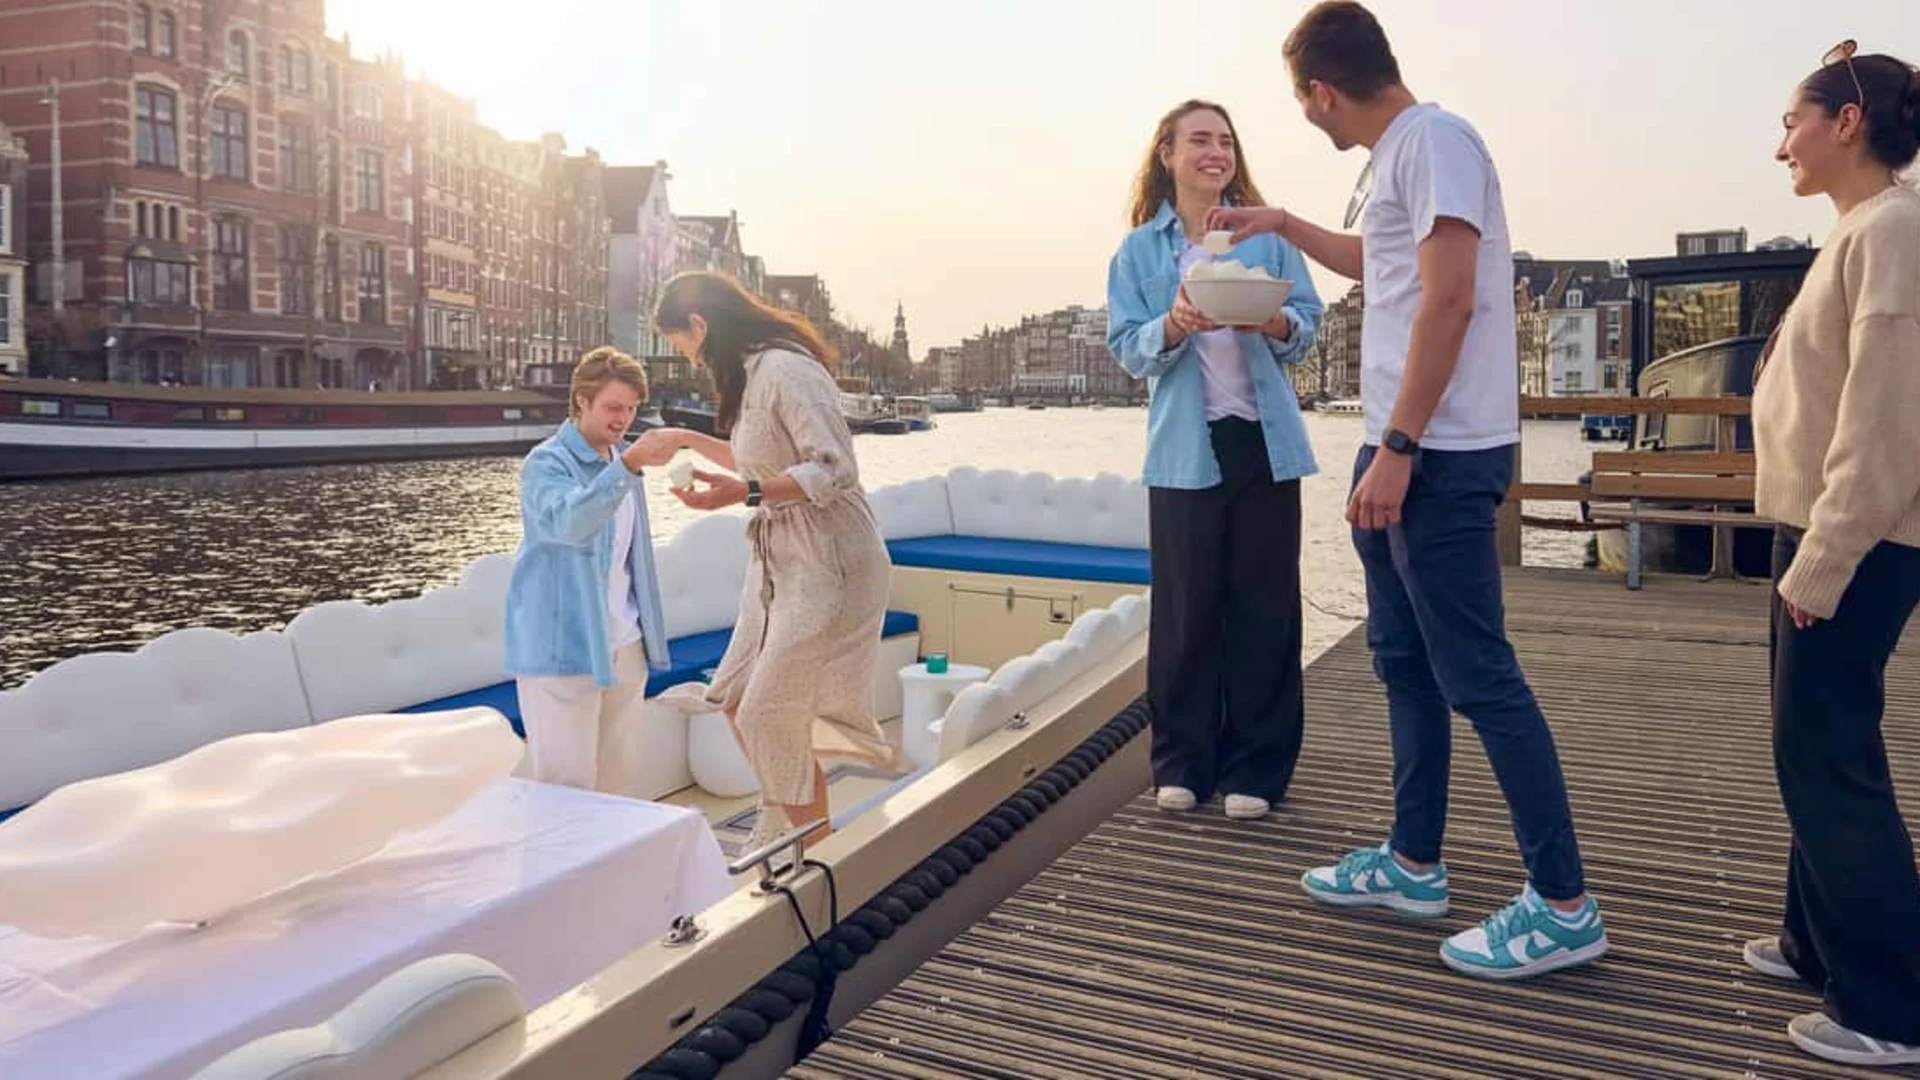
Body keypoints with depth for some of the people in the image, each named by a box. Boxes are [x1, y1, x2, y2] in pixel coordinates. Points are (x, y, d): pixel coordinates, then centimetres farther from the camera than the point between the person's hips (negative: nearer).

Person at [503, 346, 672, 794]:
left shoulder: (620, 462, 14)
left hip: (623, 645, 7)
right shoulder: (546, 463, -9)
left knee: (617, 773, 11)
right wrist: (628, 466, -40)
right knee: (568, 781, -6)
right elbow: (568, 521, -31)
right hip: (563, 649, -7)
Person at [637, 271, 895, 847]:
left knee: (770, 716, -6)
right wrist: (690, 440, 30)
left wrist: (743, 492, -33)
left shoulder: (785, 370, -18)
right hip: (779, 561, 10)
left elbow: (836, 472, -24)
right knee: (737, 699, 13)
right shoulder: (753, 372, 12)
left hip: (825, 565, -10)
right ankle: (784, 812, 32)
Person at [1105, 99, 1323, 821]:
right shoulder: (1139, 250, 6)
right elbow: (1128, 349, 0)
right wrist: (1175, 324, -21)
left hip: (1266, 442, 1)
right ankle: (1182, 761, 16)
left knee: (1265, 606, 4)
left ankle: (1255, 767, 14)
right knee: (1185, 608, 3)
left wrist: (1275, 322, -18)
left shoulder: (1267, 234, 8)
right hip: (1186, 448, -1)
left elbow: (1309, 324, 5)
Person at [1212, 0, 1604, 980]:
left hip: (1440, 456, -10)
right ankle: (1413, 863, 27)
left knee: (1476, 675, -6)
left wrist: (1397, 447, -23)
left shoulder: (1433, 139, -12)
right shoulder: (1396, 154, 17)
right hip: (1400, 452, 10)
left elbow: (1448, 300, -21)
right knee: (1404, 661, 15)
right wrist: (1283, 226, 39)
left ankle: (1563, 905, 4)